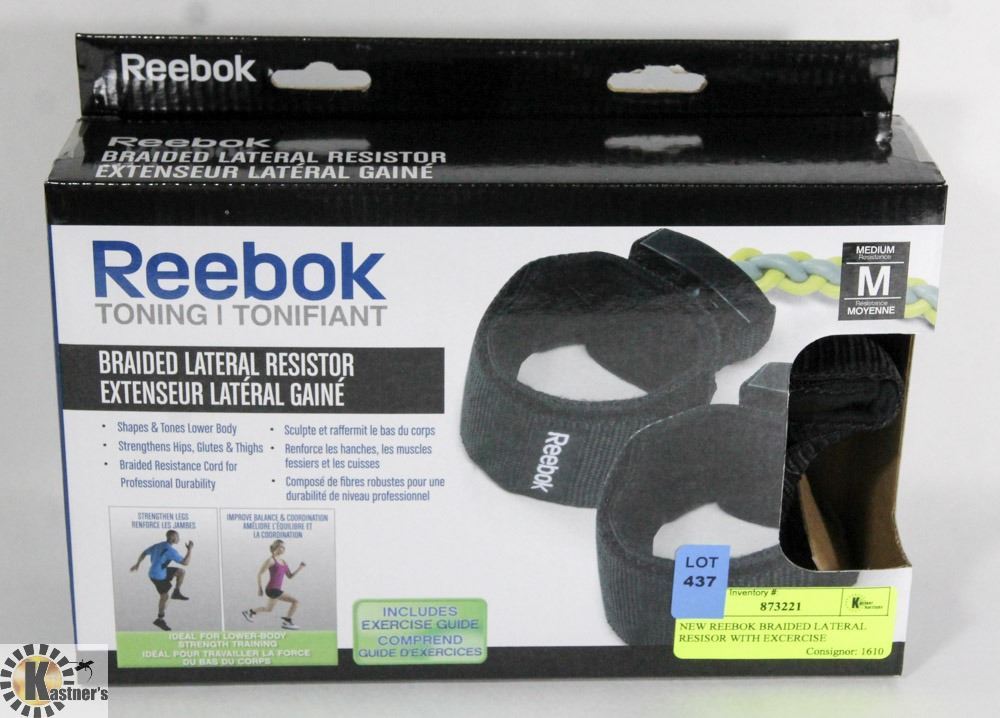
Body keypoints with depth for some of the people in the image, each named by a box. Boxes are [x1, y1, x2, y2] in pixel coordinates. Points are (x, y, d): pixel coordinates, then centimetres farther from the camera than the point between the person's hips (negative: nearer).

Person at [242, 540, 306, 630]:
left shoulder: (283, 562, 14)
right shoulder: (271, 560, -9)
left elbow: (290, 576, 12)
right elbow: (259, 574, -9)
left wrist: (299, 568, -1)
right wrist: (259, 588, -11)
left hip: (278, 589, 9)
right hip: (272, 589, -9)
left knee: (268, 609, 24)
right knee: (295, 601, -15)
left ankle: (250, 612, 41)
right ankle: (287, 622, -6)